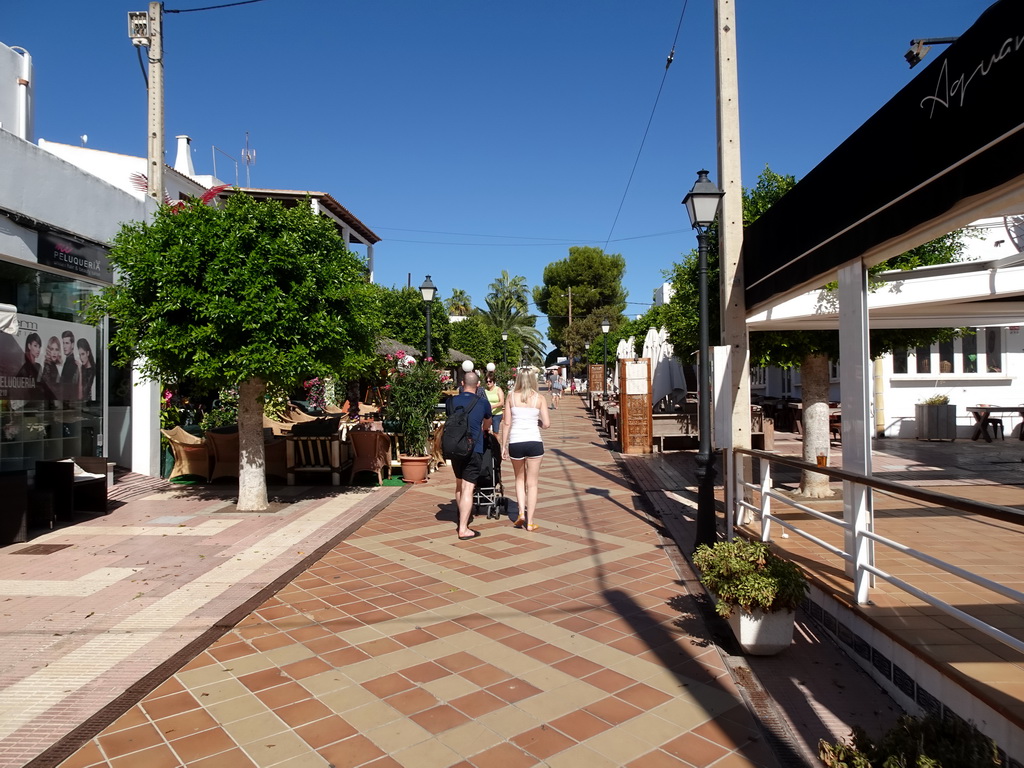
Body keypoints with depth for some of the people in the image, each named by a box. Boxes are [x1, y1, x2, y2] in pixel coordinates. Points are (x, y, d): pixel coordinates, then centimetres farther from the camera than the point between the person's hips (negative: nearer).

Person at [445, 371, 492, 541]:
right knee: (468, 487, -6)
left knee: (459, 484, 20)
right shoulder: (482, 402, -3)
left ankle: (462, 518, 36)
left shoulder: (451, 401, 3)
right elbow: (487, 424, 18)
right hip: (473, 449, -4)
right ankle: (463, 529, -7)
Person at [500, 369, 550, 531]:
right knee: (532, 483, 9)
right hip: (534, 442, -1)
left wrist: (503, 446, 7)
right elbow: (546, 424, -2)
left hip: (515, 443, 1)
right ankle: (530, 522, 11)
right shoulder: (539, 398, 1)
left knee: (520, 479, 23)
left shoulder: (511, 397, 3)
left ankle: (521, 512, 9)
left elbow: (506, 424, 1)